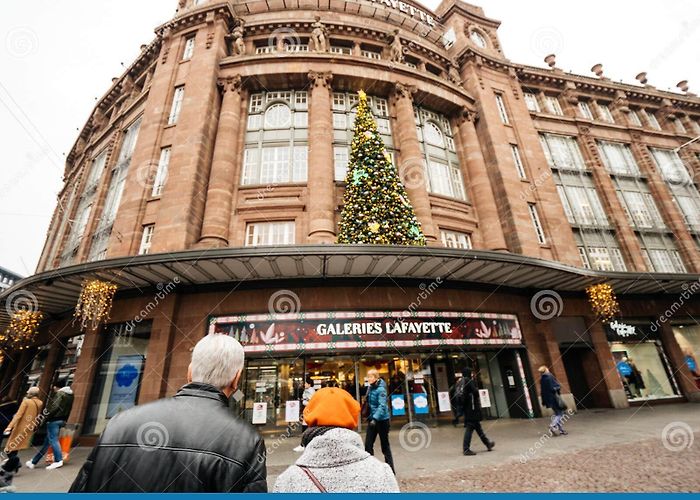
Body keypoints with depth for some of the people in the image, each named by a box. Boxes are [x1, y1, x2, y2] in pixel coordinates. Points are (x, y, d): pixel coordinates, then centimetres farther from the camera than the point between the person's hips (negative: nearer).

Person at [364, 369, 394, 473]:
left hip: (382, 420, -7)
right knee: (368, 444, 5)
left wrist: (375, 418, -34)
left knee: (385, 446, 7)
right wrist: (370, 417, 13)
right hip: (372, 419, 7)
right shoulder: (370, 388, 4)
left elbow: (382, 406, -27)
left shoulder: (381, 389, -19)